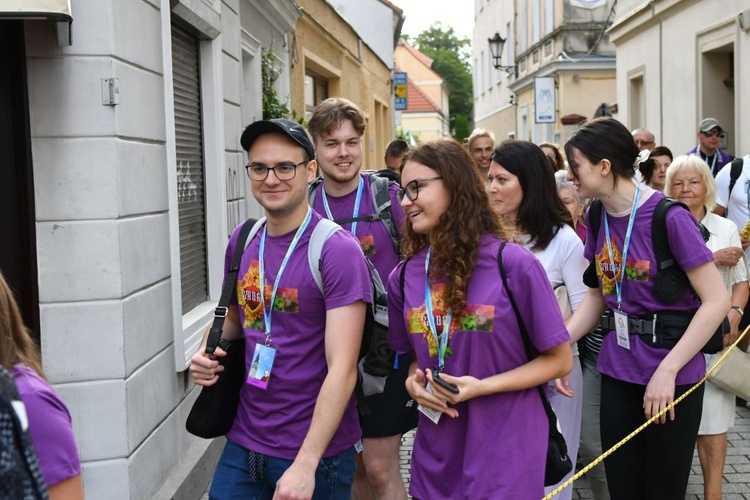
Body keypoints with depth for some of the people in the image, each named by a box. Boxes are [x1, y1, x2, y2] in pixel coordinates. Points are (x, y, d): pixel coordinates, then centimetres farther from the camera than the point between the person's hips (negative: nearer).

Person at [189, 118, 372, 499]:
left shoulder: (336, 250, -16)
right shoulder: (242, 240, 2)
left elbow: (342, 370, -20)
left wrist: (306, 465, -23)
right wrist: (208, 352, -2)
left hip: (317, 452, -5)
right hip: (244, 442, 5)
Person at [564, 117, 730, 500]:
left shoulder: (669, 217, -17)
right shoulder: (598, 218, 3)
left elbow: (717, 301, -17)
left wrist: (668, 370, -20)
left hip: (672, 376, -6)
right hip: (617, 371, 6)